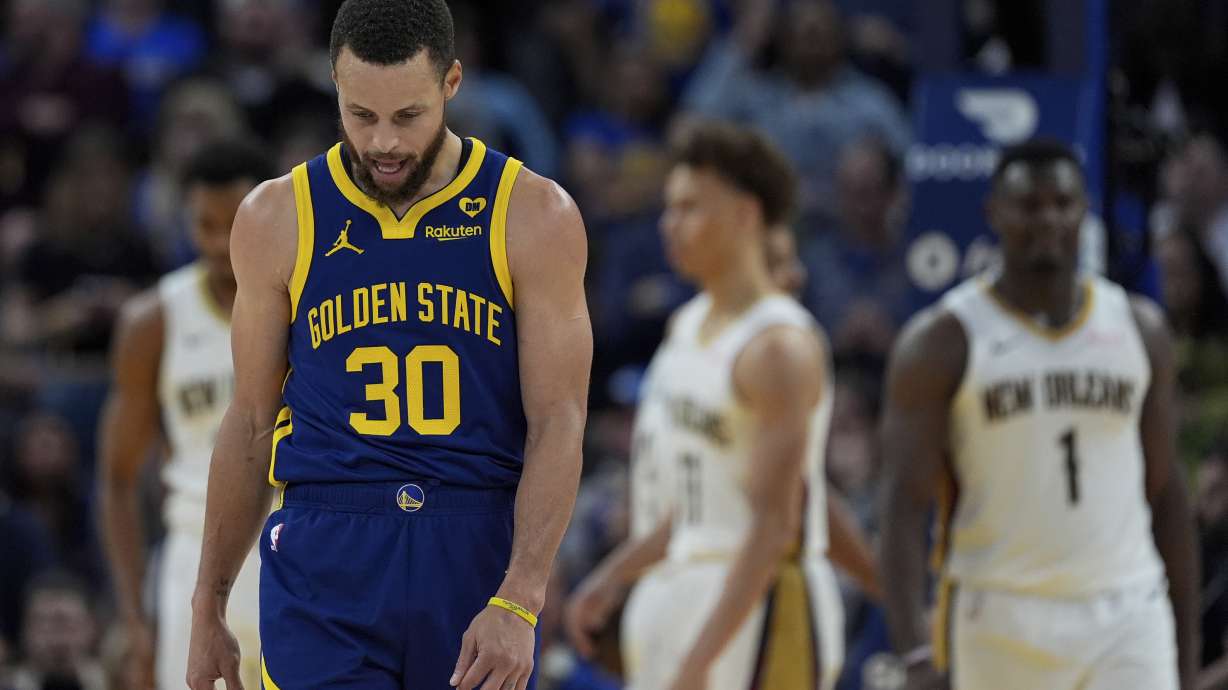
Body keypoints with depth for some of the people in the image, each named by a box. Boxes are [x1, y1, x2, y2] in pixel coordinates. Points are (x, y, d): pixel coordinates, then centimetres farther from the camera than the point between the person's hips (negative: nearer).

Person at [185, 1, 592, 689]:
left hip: (478, 560, 0)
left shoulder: (533, 216, -1)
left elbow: (558, 424, -6)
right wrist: (209, 606, 12)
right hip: (323, 562, 0)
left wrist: (518, 601, -17)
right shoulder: (279, 220, 4)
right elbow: (250, 424, 11)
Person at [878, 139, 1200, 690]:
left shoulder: (1139, 329, 9)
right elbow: (906, 504, -9)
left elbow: (1165, 492, 14)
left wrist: (1187, 645, 10)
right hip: (1002, 621, -2)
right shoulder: (942, 342, -3)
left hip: (1128, 622, 2)